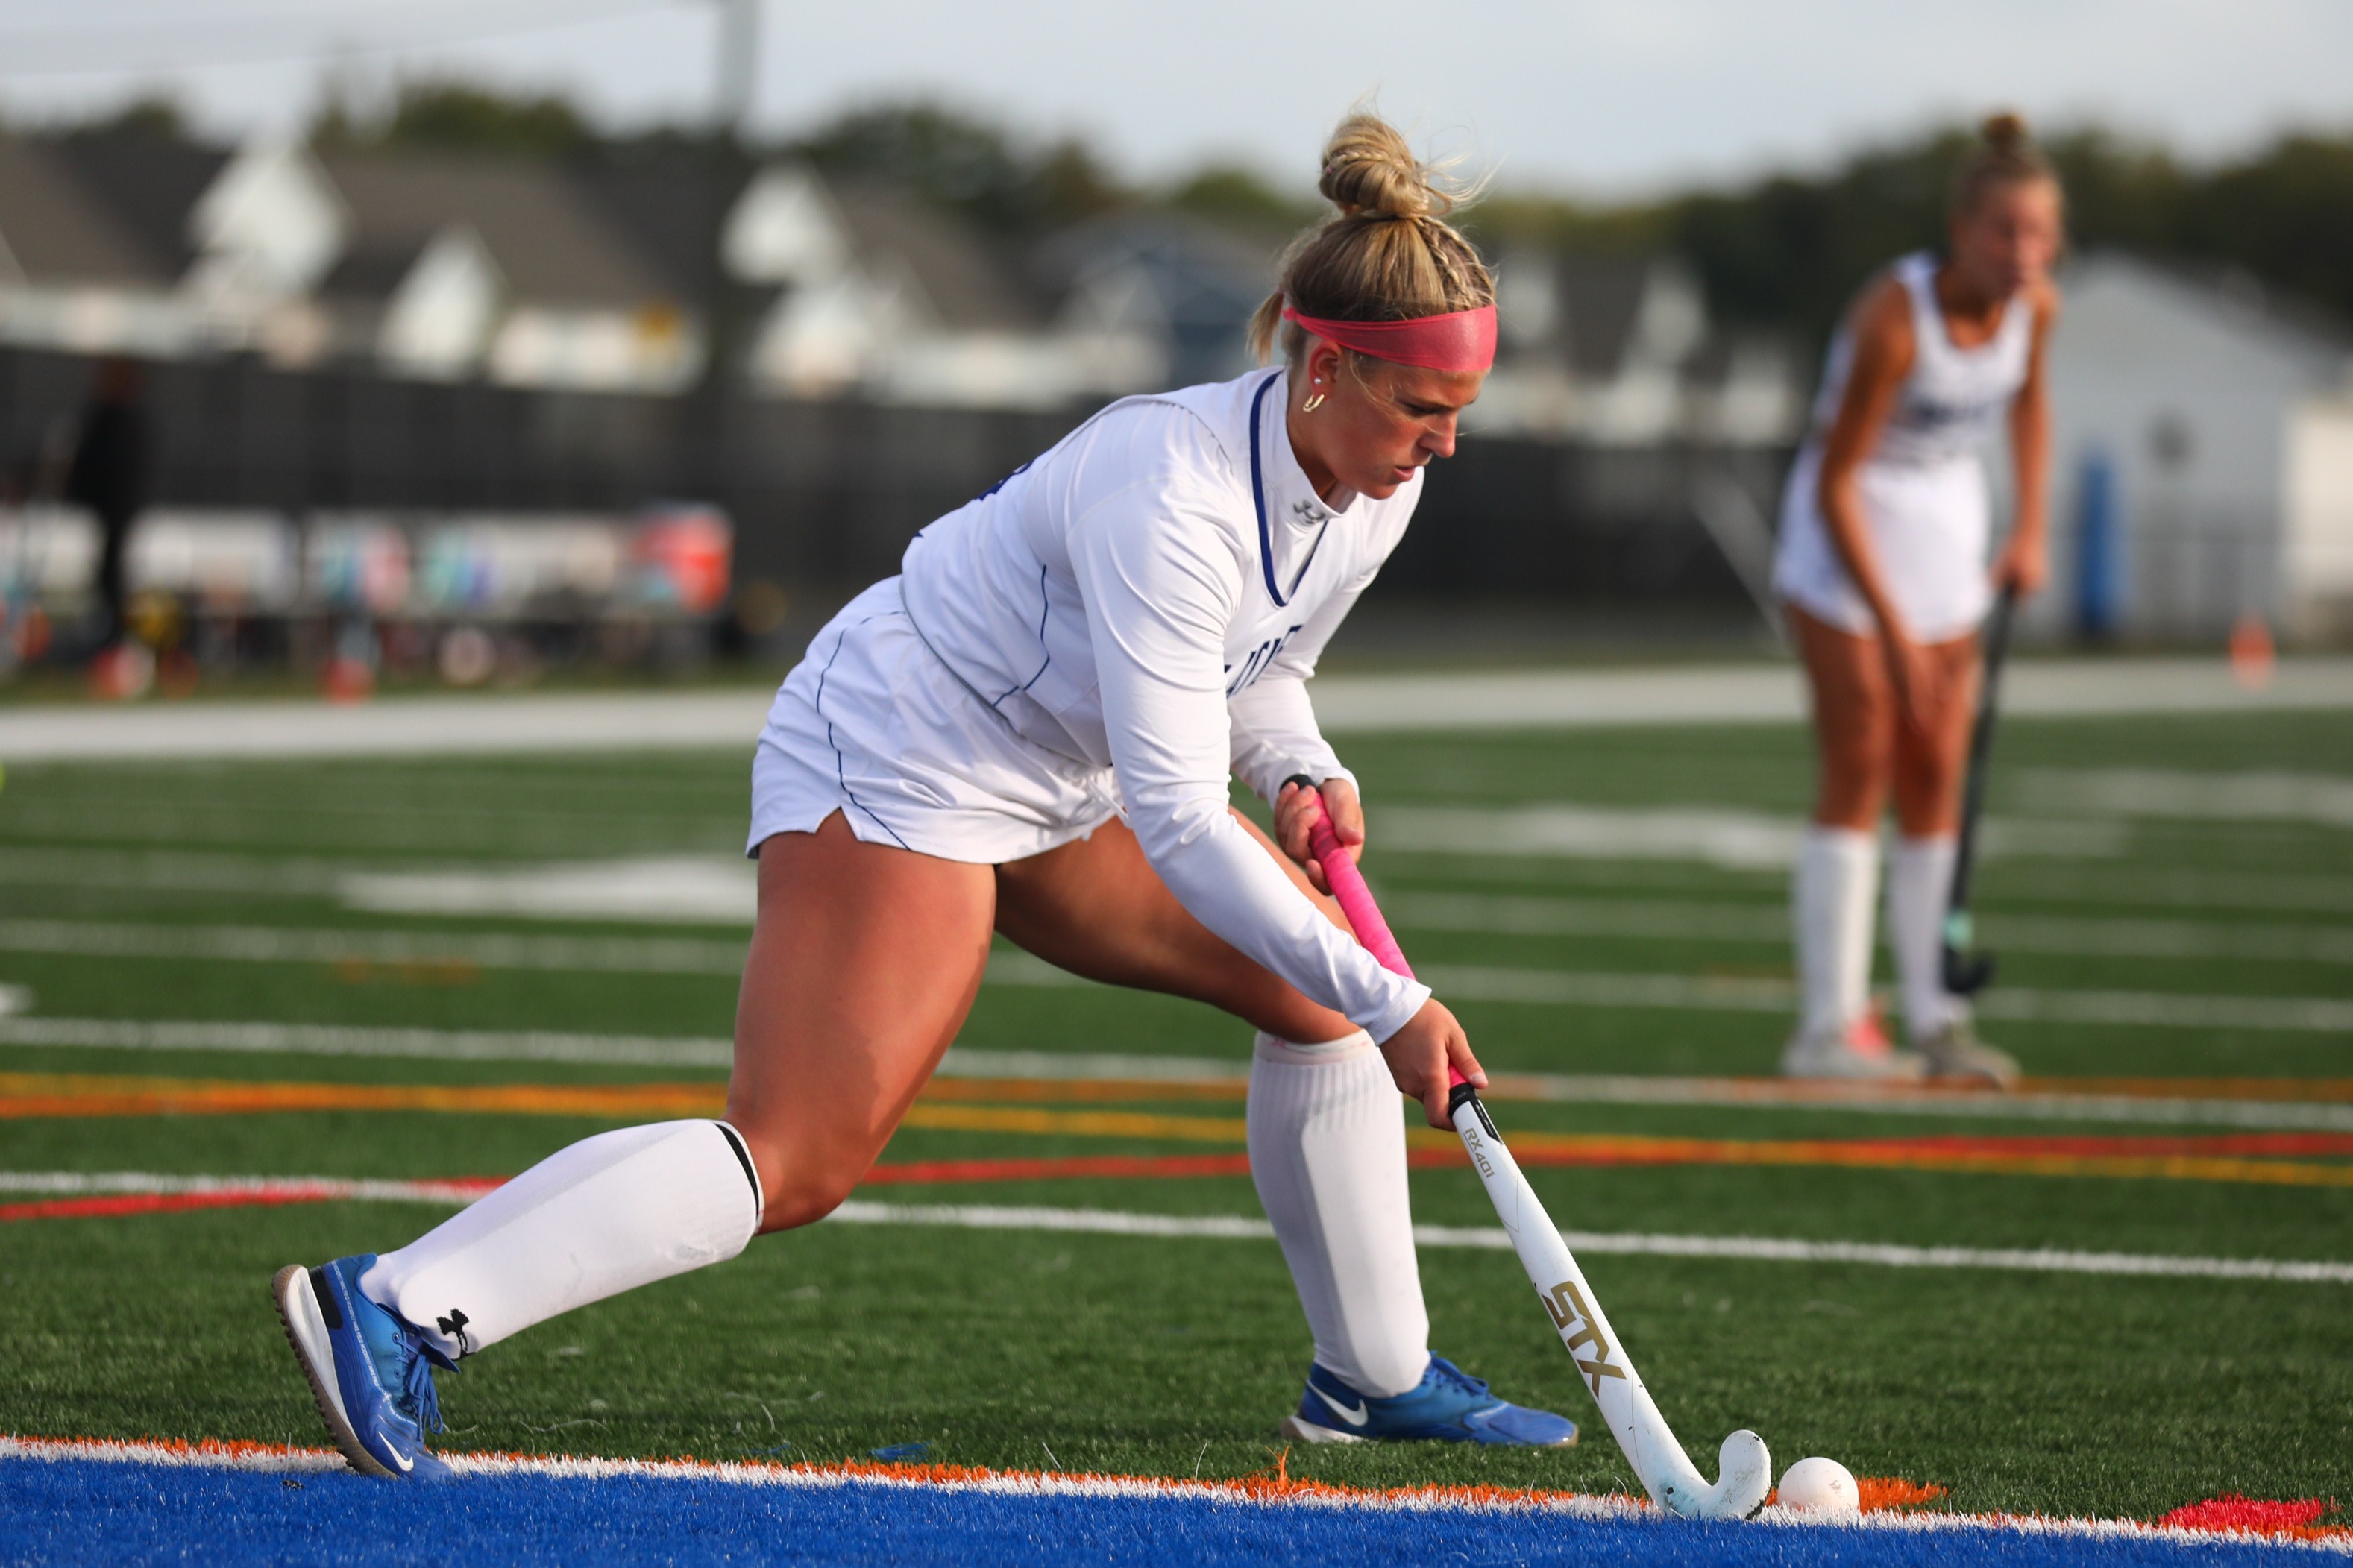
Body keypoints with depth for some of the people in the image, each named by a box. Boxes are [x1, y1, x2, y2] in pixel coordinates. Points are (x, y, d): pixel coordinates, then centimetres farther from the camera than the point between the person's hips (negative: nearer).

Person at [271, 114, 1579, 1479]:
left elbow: (1259, 676, 17)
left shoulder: (1378, 491, -3)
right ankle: (394, 1308, -25)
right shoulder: (1168, 495, -31)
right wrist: (1388, 1007, -32)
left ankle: (1376, 1377, 21)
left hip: (1050, 782, 10)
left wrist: (1304, 775, -6)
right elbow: (1175, 818, -33)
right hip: (894, 762, -10)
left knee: (1317, 988, 8)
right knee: (800, 1162, -21)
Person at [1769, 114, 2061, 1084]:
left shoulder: (2035, 307, -9)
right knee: (1859, 775, -10)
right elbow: (1835, 484, -23)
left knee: (1936, 782, 5)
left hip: (1947, 531, 6)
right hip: (1847, 536, -6)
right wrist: (1891, 630, -23)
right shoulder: (1895, 320, -28)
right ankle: (1828, 1028, -9)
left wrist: (2030, 526, 8)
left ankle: (1934, 1021, 9)